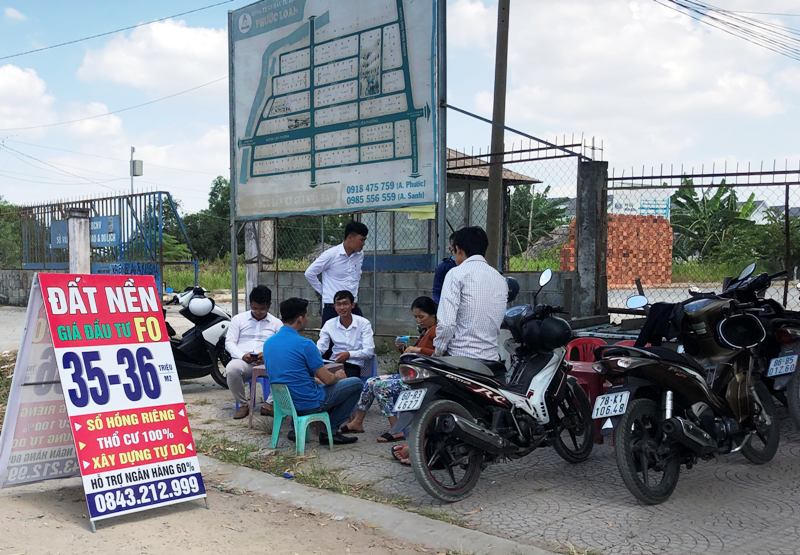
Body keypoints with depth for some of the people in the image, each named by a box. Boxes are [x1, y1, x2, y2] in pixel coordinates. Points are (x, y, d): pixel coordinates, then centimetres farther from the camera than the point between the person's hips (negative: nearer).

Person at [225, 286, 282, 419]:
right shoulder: (238, 319, 14)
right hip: (243, 360, 0)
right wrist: (242, 355, -13)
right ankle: (243, 404, -14)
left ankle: (270, 403, -16)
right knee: (231, 369, -36)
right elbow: (229, 342, 7)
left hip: (268, 362, 0)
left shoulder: (276, 323, 16)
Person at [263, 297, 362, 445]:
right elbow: (327, 379, -14)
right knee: (356, 383, 6)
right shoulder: (304, 344, -20)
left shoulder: (268, 343, 2)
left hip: (283, 402, 8)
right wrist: (337, 376, 11)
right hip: (308, 404, -8)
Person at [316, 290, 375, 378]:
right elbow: (320, 348, 1)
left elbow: (369, 351, -9)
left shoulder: (364, 323, -1)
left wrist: (349, 354, -26)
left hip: (355, 366, -3)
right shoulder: (329, 324, 9)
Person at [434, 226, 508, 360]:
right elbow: (498, 323, 16)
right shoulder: (501, 280, 14)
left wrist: (438, 351, -1)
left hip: (460, 356, -6)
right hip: (492, 357, 6)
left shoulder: (456, 274, -6)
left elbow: (446, 322, -13)